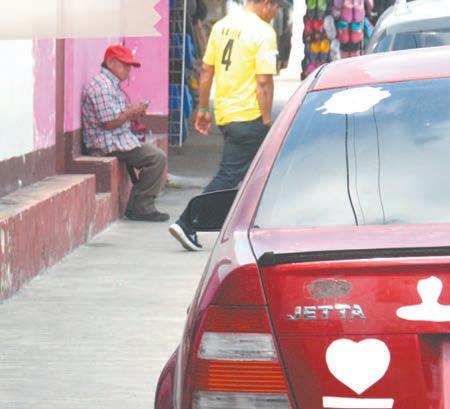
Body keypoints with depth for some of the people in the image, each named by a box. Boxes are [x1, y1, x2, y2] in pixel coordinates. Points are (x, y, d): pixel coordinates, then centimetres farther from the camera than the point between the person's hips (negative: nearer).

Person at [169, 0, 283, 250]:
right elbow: (264, 81, -18)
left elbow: (206, 70, 12)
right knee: (229, 176, -4)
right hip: (249, 116, -8)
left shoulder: (222, 25, 9)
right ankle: (187, 224, -10)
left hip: (224, 114, 8)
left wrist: (203, 109, 18)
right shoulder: (263, 32, -14)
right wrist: (267, 120, -13)